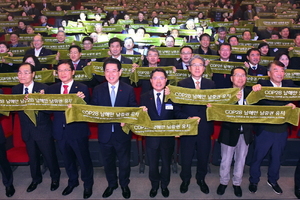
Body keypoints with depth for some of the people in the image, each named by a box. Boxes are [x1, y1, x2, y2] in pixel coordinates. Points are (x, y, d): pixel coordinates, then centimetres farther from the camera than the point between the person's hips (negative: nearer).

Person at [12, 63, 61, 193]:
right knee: (32, 157, 21)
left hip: (43, 130, -4)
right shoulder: (16, 89, 0)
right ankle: (36, 179, 44)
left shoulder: (43, 88, -15)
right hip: (27, 130, 4)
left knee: (49, 156, 11)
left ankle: (55, 178, 37)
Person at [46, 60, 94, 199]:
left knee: (83, 160, 11)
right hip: (60, 131, 4)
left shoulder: (82, 88, -9)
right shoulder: (52, 89, 5)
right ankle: (72, 181, 45)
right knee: (67, 159, 21)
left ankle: (88, 184, 34)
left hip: (78, 131, -4)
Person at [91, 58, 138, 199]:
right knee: (108, 161, 19)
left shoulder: (129, 90, -5)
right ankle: (111, 184, 43)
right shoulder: (98, 90, -1)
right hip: (105, 133, 2)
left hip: (122, 133, -1)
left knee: (124, 162, 15)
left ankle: (124, 185, 41)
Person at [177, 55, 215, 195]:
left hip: (205, 127, 2)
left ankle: (201, 179, 39)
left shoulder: (211, 84, 5)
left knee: (203, 156, 15)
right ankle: (185, 180, 35)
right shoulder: (182, 84, -3)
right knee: (186, 157, 11)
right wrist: (187, 118, -19)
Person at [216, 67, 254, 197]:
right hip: (229, 132, -3)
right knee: (226, 161, 12)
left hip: (245, 133, 3)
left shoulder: (250, 93, 1)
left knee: (241, 160, 17)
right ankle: (223, 182, 34)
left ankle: (237, 183, 37)